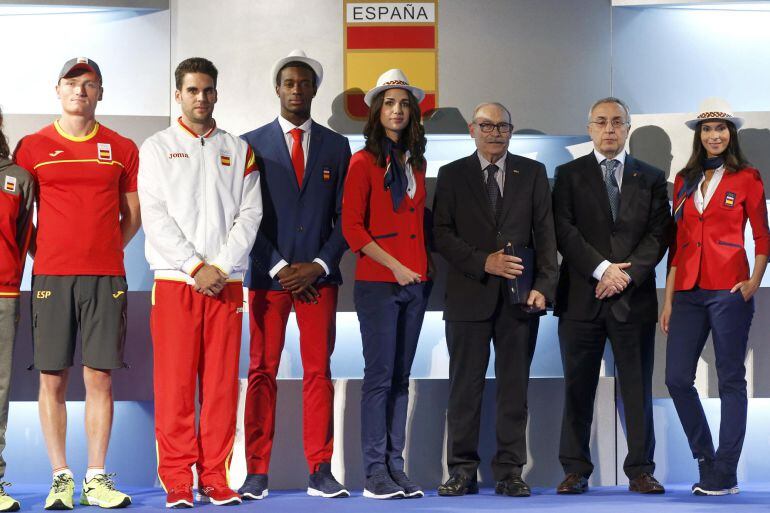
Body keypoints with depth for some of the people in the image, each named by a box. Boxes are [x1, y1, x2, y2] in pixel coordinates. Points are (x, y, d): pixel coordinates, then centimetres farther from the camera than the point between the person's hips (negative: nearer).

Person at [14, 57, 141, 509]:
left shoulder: (122, 149, 10)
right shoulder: (32, 147, 8)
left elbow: (132, 216, 15)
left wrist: (102, 253, 7)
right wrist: (41, 255, 5)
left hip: (106, 277, 0)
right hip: (50, 277, 0)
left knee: (100, 377, -1)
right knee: (53, 378, -1)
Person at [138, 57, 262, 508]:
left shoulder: (239, 150, 13)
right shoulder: (157, 148, 8)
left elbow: (250, 214, 5)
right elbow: (155, 216, -2)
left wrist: (220, 267, -8)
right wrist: (196, 267, -10)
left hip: (227, 282, 2)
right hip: (175, 281, -2)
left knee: (222, 383, 1)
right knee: (174, 383, -4)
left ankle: (216, 478, 6)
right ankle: (177, 482, 1)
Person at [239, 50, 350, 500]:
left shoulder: (336, 146, 11)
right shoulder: (252, 144, 6)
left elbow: (345, 217, 8)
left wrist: (319, 265, -5)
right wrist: (278, 268, -7)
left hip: (319, 276, 1)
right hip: (268, 276, -1)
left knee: (319, 372, 0)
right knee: (262, 373, -1)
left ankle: (320, 471, 3)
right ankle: (257, 473, 2)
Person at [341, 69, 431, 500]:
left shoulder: (416, 162, 14)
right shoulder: (364, 162, -4)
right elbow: (352, 227, -9)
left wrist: (426, 263, 7)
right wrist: (395, 267, -13)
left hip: (415, 283, 6)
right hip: (378, 283, -6)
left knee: (401, 378, 8)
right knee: (380, 376, -5)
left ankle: (396, 467, 12)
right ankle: (375, 472, 0)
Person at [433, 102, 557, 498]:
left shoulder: (533, 173, 10)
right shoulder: (452, 175, 8)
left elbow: (545, 233, 5)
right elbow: (441, 234, 1)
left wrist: (543, 285, -6)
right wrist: (483, 263, -12)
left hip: (519, 297, 1)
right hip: (469, 295, -1)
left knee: (514, 387, 2)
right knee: (465, 387, 2)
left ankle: (510, 472, 7)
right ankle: (462, 471, 7)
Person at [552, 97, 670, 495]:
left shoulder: (650, 178, 12)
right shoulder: (569, 175, 9)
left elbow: (659, 233, 4)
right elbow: (564, 230, -2)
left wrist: (628, 274, -10)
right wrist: (602, 269, -12)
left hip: (634, 298, 1)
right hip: (581, 297, 0)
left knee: (637, 388, 1)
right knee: (578, 387, 1)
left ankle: (640, 471, 6)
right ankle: (576, 470, 7)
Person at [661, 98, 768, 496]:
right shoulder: (685, 180, 13)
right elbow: (677, 242, 13)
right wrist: (669, 299, 8)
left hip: (728, 290, -5)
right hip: (689, 290, 5)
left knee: (730, 380, 0)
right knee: (677, 378, 1)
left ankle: (725, 475, 6)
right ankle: (706, 462, 18)